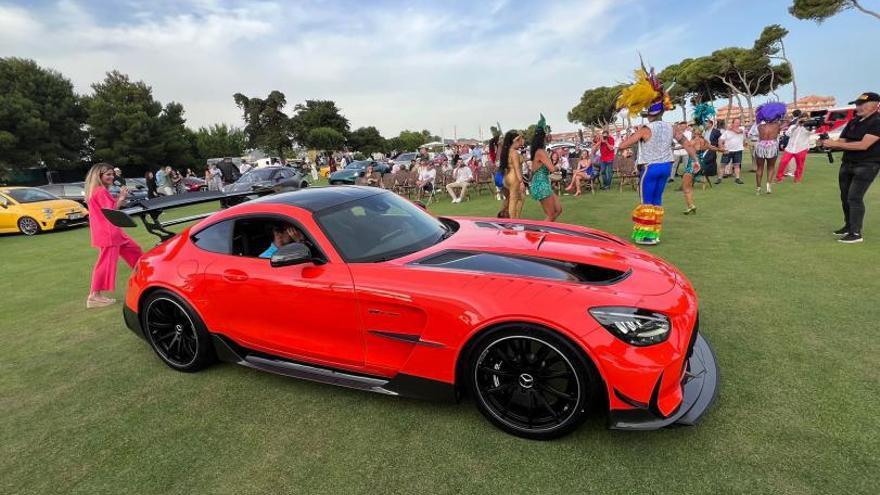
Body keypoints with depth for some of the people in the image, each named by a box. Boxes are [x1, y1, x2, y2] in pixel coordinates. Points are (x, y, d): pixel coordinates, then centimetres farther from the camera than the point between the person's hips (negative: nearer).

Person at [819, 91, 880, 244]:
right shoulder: (853, 122, 11)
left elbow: (863, 145, -23)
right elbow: (842, 142, 9)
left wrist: (835, 144, -23)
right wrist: (827, 143, -12)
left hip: (866, 166, -8)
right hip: (847, 164, 8)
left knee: (854, 198, -13)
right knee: (845, 197, 11)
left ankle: (856, 233, -10)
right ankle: (848, 226, 23)